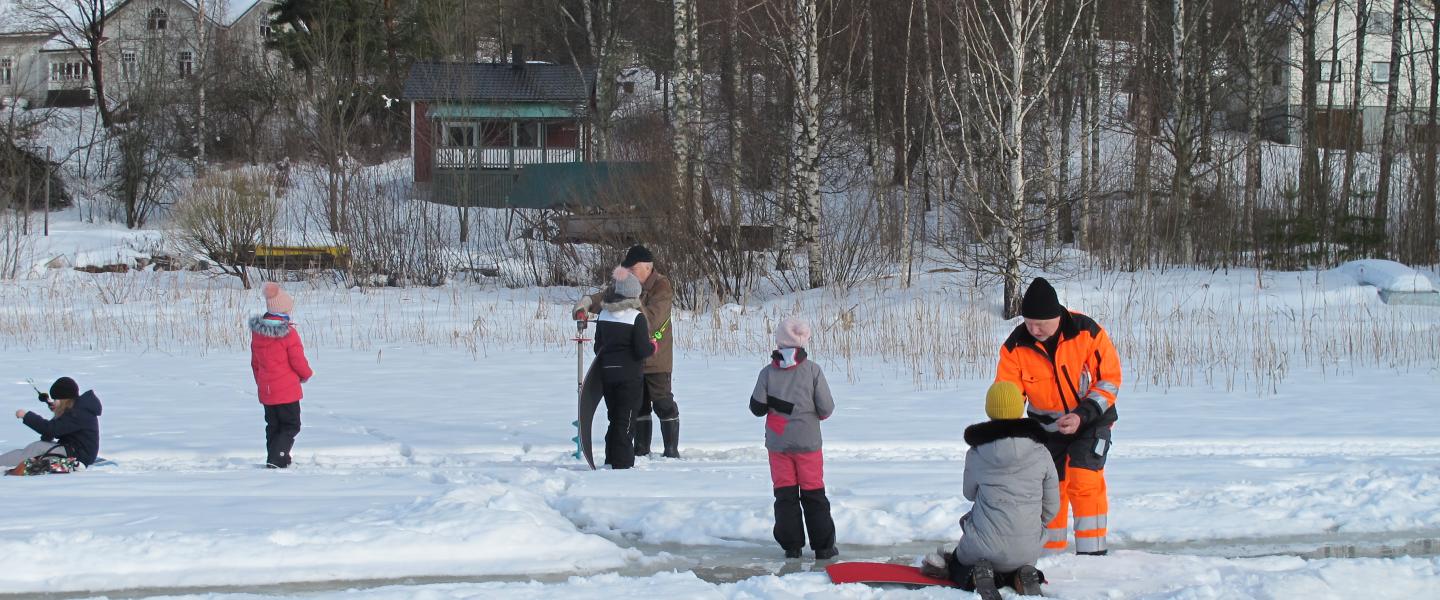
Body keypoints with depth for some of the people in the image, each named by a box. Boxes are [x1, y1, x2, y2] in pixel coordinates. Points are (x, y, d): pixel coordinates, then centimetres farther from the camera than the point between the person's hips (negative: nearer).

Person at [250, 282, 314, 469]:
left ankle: (276, 459, 20)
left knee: (273, 426, 17)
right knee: (291, 426, 2)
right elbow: (298, 362, -12)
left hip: (265, 390, 6)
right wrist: (307, 374, 10)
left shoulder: (257, 331, 3)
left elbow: (255, 362, 12)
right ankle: (276, 459, -12)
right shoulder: (288, 333, -17)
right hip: (287, 390, -6)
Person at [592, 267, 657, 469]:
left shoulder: (603, 315, 5)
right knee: (626, 421, -1)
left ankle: (611, 461, 18)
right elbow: (642, 350, -17)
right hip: (630, 376, -6)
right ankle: (622, 463, -2)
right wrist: (653, 346, 4)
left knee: (614, 419, 16)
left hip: (607, 374, 6)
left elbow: (598, 347, 12)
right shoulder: (636, 318, -14)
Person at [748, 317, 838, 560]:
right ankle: (823, 546, 6)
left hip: (778, 444, 1)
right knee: (814, 494, 6)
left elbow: (757, 408, -3)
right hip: (808, 442, -1)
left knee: (785, 495, 8)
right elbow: (826, 408, -9)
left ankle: (791, 546, 6)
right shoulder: (813, 370, -9)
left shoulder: (768, 373, -6)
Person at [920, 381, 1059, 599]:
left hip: (984, 547, -2)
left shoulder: (976, 454, -6)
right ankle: (1020, 576, -1)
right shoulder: (1041, 453, -4)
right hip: (1027, 551, 2)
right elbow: (1051, 507, 4)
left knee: (956, 565, 30)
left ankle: (975, 576, -7)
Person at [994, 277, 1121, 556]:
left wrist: (1082, 416, -25)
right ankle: (1050, 553, 19)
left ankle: (1093, 554, -14)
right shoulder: (1015, 346, -16)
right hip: (1047, 426, 3)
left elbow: (1110, 379, -15)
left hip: (1091, 421, -3)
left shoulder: (1087, 332, -22)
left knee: (1084, 481, -19)